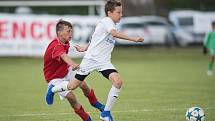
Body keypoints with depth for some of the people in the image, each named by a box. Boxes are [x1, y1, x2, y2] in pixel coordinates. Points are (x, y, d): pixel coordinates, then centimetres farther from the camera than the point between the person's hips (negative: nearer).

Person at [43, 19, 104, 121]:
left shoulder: (65, 43, -5)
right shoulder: (56, 46, -34)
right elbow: (63, 56, -58)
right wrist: (73, 64, -76)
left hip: (66, 71, 7)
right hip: (55, 78, -7)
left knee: (83, 85, -11)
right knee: (71, 97, -20)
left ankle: (94, 102, 18)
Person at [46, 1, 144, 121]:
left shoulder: (111, 24, 14)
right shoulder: (106, 21, -13)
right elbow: (114, 33, -34)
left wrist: (85, 48, 36)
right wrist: (133, 39, -39)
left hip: (104, 61, 7)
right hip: (91, 59, -7)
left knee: (118, 81, -19)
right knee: (73, 86, 3)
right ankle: (53, 89, 35)